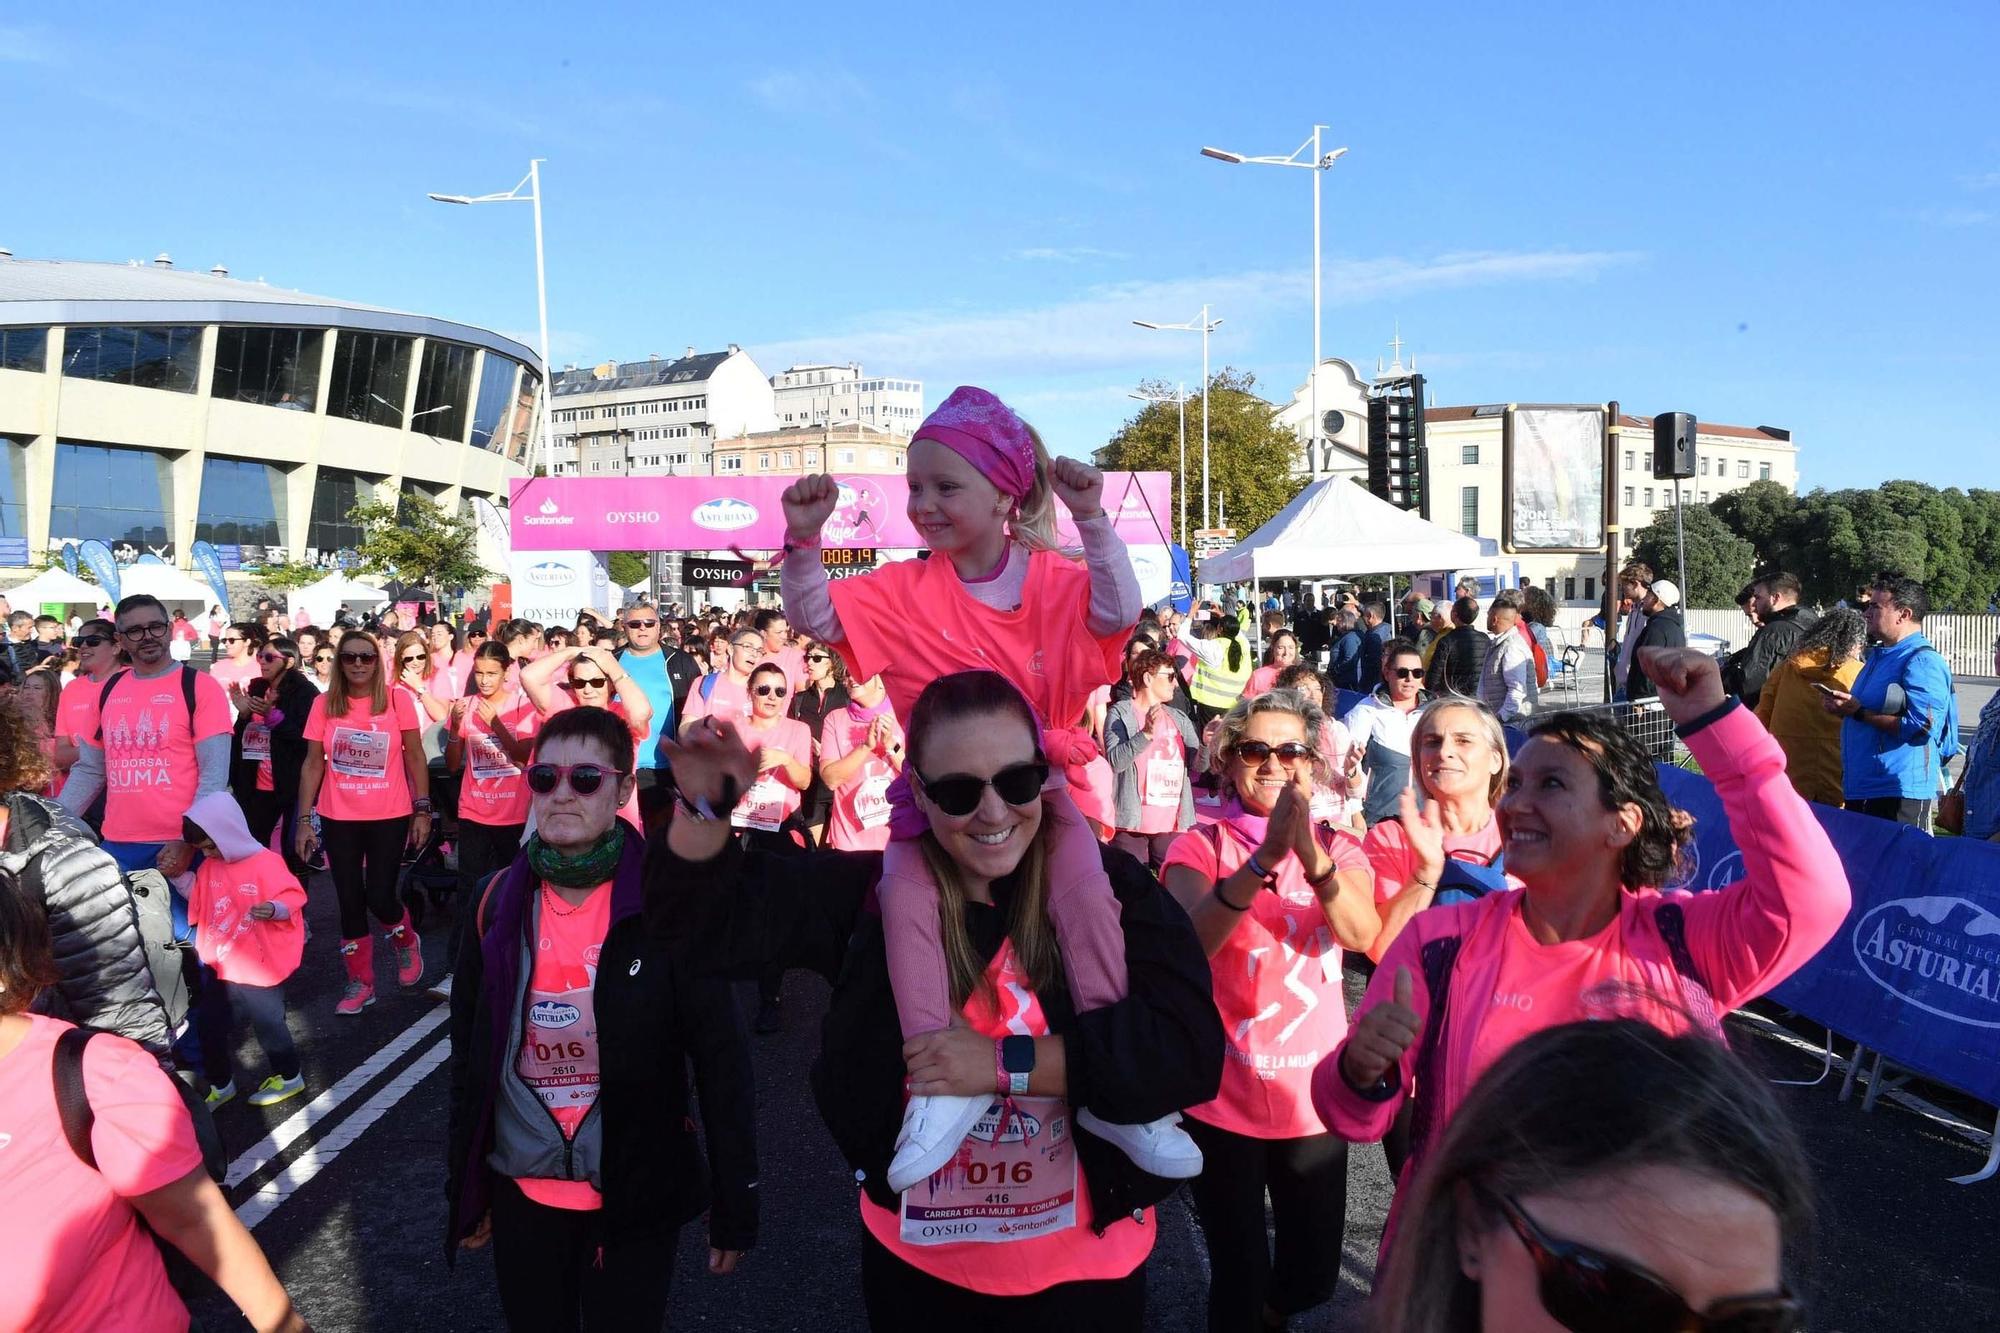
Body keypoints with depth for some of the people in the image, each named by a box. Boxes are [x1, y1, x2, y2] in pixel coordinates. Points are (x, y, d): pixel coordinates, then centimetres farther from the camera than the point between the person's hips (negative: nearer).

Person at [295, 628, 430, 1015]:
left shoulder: (397, 700, -6)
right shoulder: (324, 704, -1)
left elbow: (415, 758, 0)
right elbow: (312, 764, 3)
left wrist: (422, 810, -4)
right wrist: (304, 819, 0)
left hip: (389, 817, -2)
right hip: (338, 819, 2)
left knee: (379, 897, -3)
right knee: (350, 901, 7)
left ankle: (405, 941, 31)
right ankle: (360, 981, 22)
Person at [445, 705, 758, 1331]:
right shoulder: (497, 905, -3)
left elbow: (722, 1060, -11)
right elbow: (470, 1058, 7)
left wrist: (735, 1208, -8)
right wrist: (464, 1191, 10)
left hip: (637, 1197, -3)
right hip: (521, 1192, 3)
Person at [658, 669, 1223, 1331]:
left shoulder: (1113, 887, -12)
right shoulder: (875, 892, -7)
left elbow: (1189, 1048, -21)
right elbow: (709, 916, -6)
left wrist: (1005, 1063, -24)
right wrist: (703, 808, -26)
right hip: (915, 1264, 2)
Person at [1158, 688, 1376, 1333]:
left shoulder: (1338, 846, 1)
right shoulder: (1200, 846, -7)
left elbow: (1363, 936, -20)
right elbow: (1189, 944, -27)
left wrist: (1312, 856, -37)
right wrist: (1264, 858, -40)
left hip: (1313, 1098, 3)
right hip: (1223, 1101, -3)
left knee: (1313, 1274, 16)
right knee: (1242, 1278, 3)